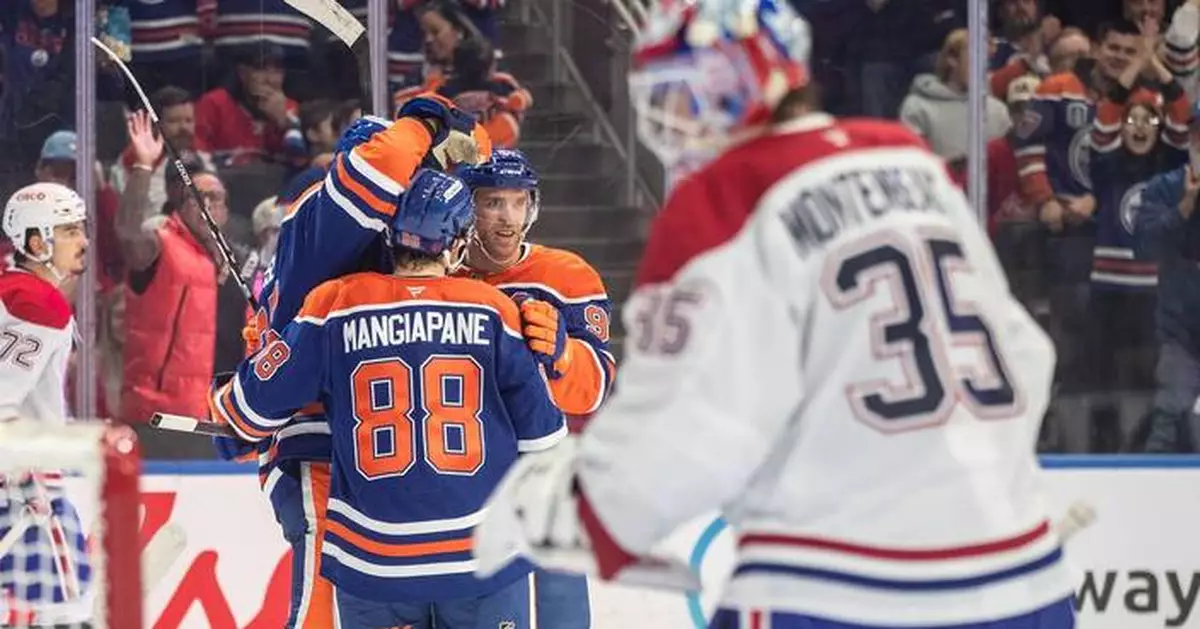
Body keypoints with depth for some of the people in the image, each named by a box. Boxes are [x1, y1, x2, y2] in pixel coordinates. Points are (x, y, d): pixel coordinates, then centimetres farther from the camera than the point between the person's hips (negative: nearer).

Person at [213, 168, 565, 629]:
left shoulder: (335, 306, -3)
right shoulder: (490, 308, -2)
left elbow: (260, 399, 3)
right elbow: (539, 427, 3)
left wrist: (225, 409, 26)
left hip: (374, 563, 0)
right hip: (483, 556, 0)